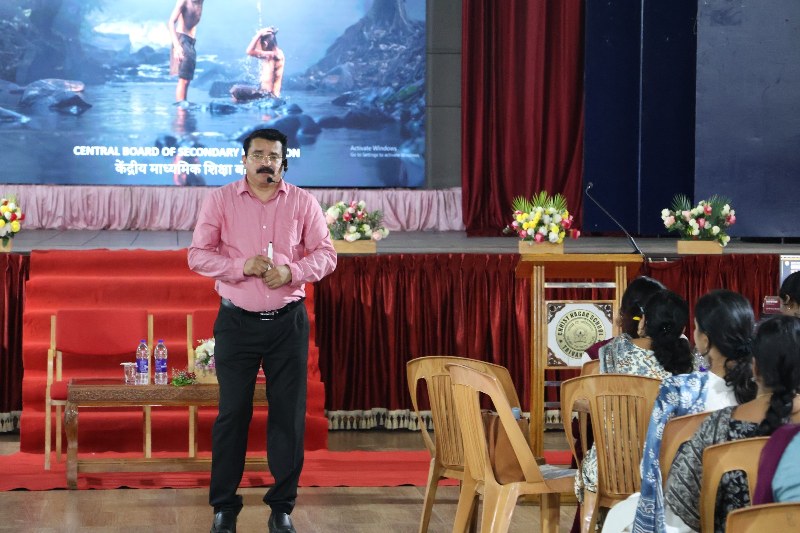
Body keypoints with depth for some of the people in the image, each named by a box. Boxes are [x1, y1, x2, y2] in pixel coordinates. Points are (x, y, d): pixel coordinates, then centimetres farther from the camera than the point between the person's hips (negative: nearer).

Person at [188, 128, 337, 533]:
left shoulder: (303, 202, 3)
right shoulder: (220, 200, 0)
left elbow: (325, 254, 3)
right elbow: (197, 255, -3)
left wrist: (292, 271, -16)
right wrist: (242, 266, -18)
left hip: (288, 322, 1)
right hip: (236, 322, -1)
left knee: (288, 413, 4)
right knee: (232, 412, 3)